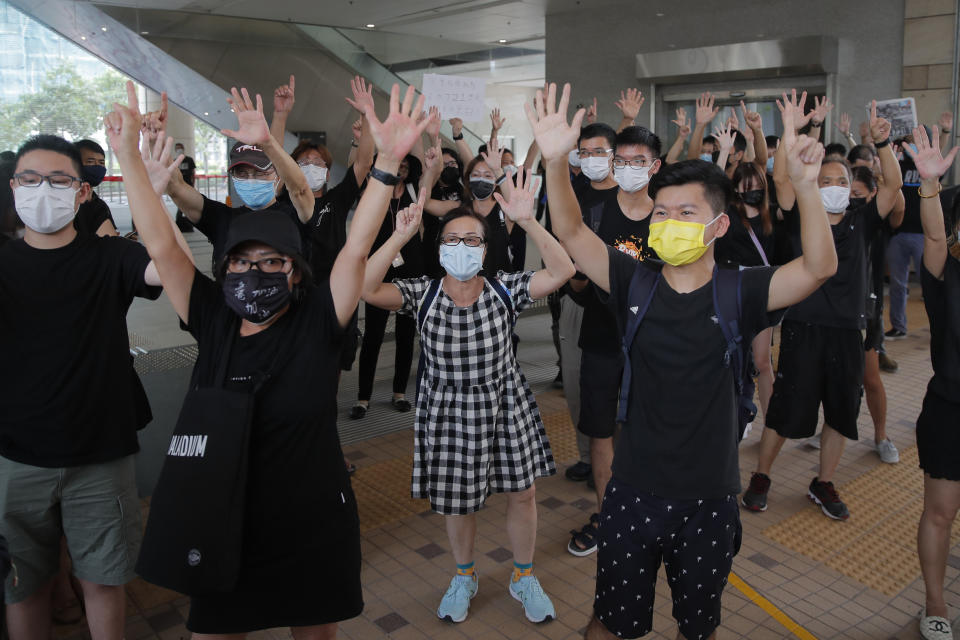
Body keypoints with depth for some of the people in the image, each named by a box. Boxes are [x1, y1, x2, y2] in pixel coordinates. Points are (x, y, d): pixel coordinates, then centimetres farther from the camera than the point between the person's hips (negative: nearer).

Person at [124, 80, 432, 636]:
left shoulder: (317, 321, -11)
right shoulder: (214, 320, -4)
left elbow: (357, 249, -22)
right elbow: (162, 246, -7)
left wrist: (388, 162, -32)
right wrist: (129, 154, -11)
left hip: (313, 529, -2)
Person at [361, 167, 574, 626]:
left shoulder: (505, 288, -10)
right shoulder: (422, 293, -10)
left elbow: (562, 272, -23)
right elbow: (366, 288, -26)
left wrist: (527, 221, -34)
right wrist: (401, 236, -33)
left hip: (504, 404, 1)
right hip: (447, 410, 0)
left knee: (522, 494, 11)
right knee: (456, 501, 15)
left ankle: (524, 578, 38)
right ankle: (464, 577, 43)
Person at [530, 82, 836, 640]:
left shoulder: (738, 294, -9)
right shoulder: (637, 284, -6)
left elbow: (820, 268, -22)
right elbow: (572, 233, -14)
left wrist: (805, 185, -38)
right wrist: (557, 161, -30)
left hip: (709, 500, 0)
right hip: (634, 493, 0)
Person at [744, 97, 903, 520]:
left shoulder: (860, 223, 8)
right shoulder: (802, 220, 1)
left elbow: (893, 185, -2)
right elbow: (782, 178, -12)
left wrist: (882, 143, -16)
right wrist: (789, 130, -21)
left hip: (847, 331, 4)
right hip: (803, 328, -3)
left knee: (841, 412, 12)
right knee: (785, 409, 2)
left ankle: (823, 484, 29)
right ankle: (760, 478, 21)